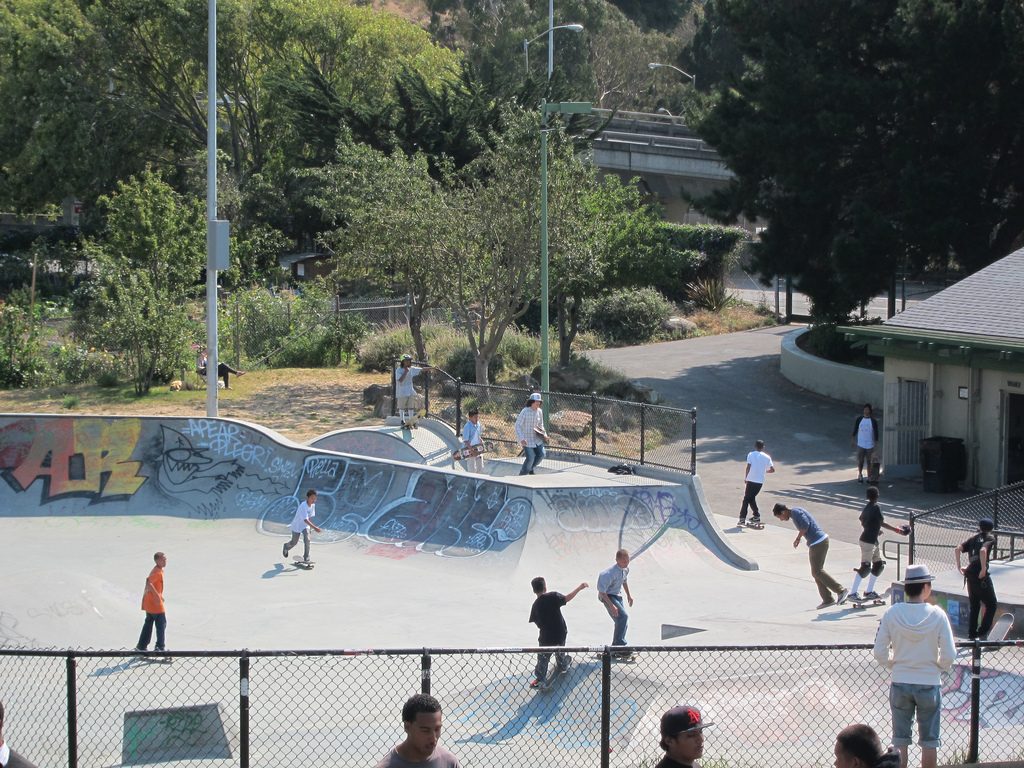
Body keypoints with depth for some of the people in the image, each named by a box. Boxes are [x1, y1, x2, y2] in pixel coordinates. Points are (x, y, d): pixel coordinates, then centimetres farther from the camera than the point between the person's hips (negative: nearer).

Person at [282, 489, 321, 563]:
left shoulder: (313, 505, -10)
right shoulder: (303, 506, -34)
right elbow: (305, 520, -41)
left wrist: (310, 527, 11)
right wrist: (314, 528, -50)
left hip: (305, 526, 5)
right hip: (297, 525, -5)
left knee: (307, 540, -17)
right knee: (294, 542, 12)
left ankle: (306, 558, -9)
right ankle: (286, 546, 48)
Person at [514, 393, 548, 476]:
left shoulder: (539, 412, 1)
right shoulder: (525, 412, -18)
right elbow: (518, 425, -17)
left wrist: (544, 434, 1)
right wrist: (521, 439, -27)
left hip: (536, 437, 6)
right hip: (526, 438, -6)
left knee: (541, 454, -1)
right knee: (530, 458, -10)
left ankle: (530, 469, 26)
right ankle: (523, 474, 14)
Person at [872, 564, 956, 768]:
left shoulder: (892, 613, -9)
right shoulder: (937, 615, -12)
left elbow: (880, 653, -6)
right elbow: (948, 655, -11)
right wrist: (939, 668, 10)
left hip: (900, 684, 1)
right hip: (929, 684, -1)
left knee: (900, 740, 12)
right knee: (929, 740, 11)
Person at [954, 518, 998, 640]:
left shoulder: (973, 538, 17)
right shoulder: (990, 538, 1)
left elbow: (957, 549, 4)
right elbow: (983, 550, -20)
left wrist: (959, 566, 10)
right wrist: (983, 568, -18)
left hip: (969, 574, 6)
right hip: (981, 575, -6)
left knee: (974, 605, 17)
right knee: (991, 605, 2)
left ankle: (972, 634, 17)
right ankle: (982, 633, -7)